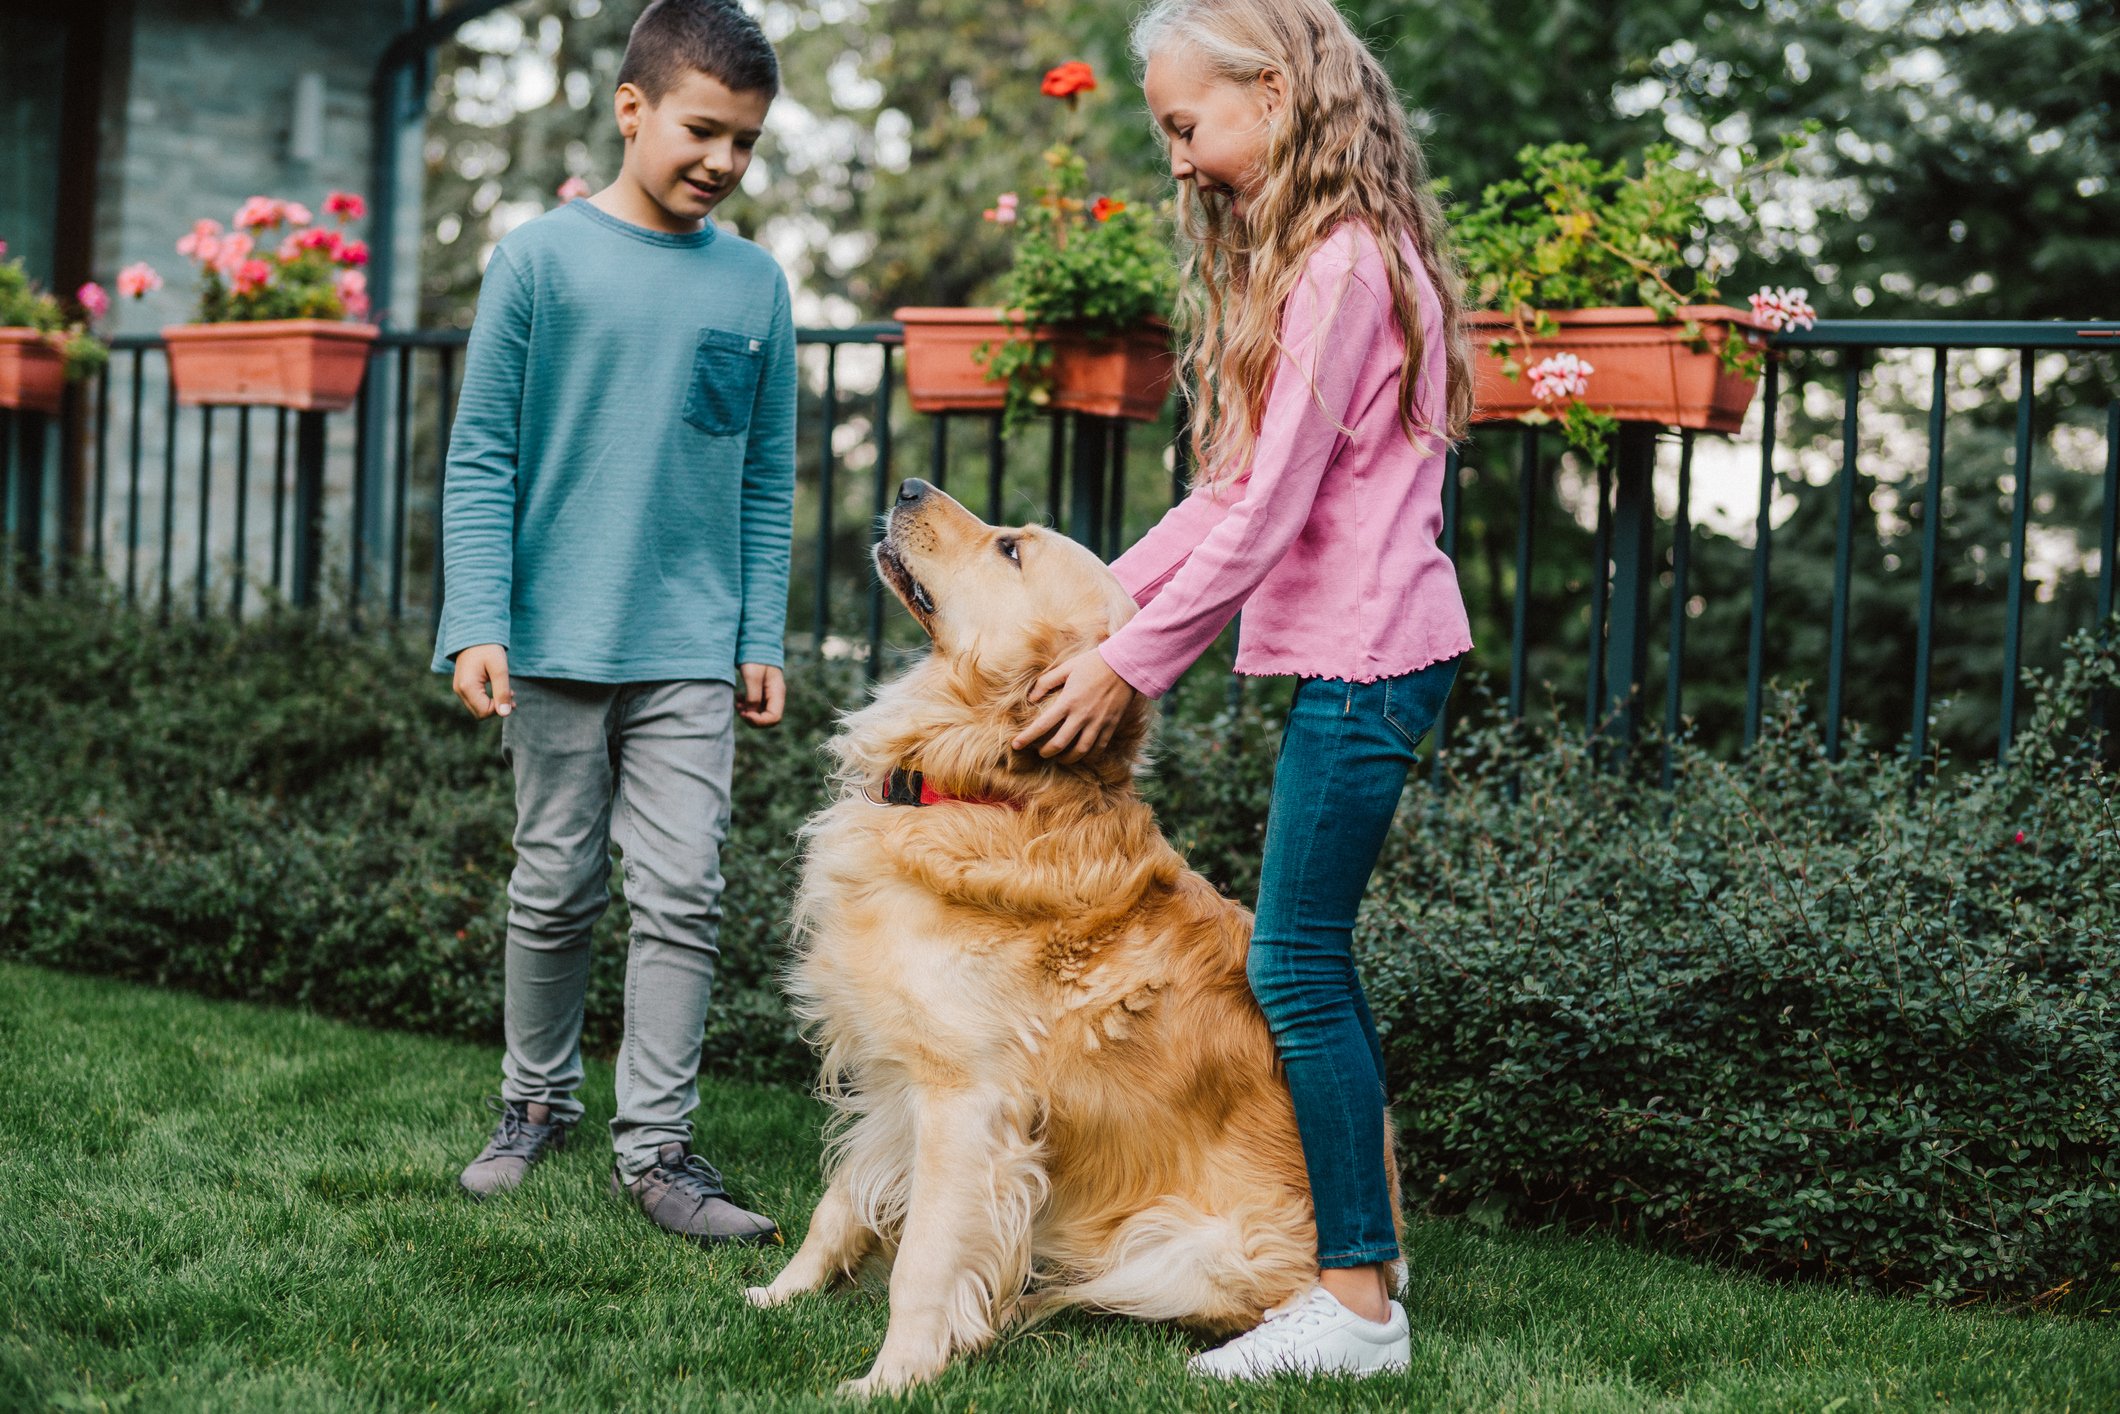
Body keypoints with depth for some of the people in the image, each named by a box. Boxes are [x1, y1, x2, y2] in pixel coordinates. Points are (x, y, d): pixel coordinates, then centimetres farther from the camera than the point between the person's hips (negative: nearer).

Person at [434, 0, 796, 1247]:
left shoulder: (755, 284, 7)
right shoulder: (542, 258, -1)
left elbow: (769, 482, 11)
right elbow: (482, 455, -1)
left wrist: (763, 640, 6)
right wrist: (476, 623, -8)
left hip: (692, 650, 2)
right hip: (556, 639, -1)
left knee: (683, 892, -3)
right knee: (556, 887, 9)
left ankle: (657, 1145, 4)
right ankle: (539, 1099, 27)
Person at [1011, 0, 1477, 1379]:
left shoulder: (1345, 262, -16)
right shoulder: (1311, 251, 16)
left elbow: (1269, 509, -18)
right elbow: (1235, 486, 16)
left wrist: (1133, 660, -13)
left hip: (1366, 656, -10)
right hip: (1356, 647, 10)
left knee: (1295, 964, -7)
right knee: (1314, 956, 14)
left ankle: (1358, 1304, 0)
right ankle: (1368, 1244, 25)